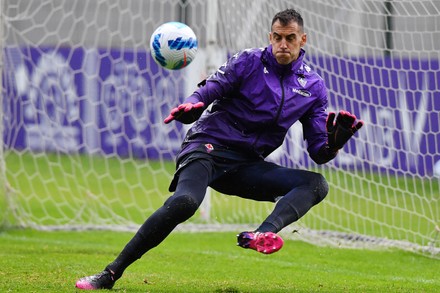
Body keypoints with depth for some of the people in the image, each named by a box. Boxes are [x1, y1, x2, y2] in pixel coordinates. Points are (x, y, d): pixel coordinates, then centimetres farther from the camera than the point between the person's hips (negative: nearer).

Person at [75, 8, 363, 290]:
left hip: (248, 166, 5)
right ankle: (110, 275, -29)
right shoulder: (248, 61, -1)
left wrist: (335, 140, -15)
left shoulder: (314, 86, 8)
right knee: (185, 201, -33)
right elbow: (205, 94, -7)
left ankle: (261, 235, -41)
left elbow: (318, 152, 8)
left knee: (316, 184, -15)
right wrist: (189, 109, -31)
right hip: (209, 147, -5)